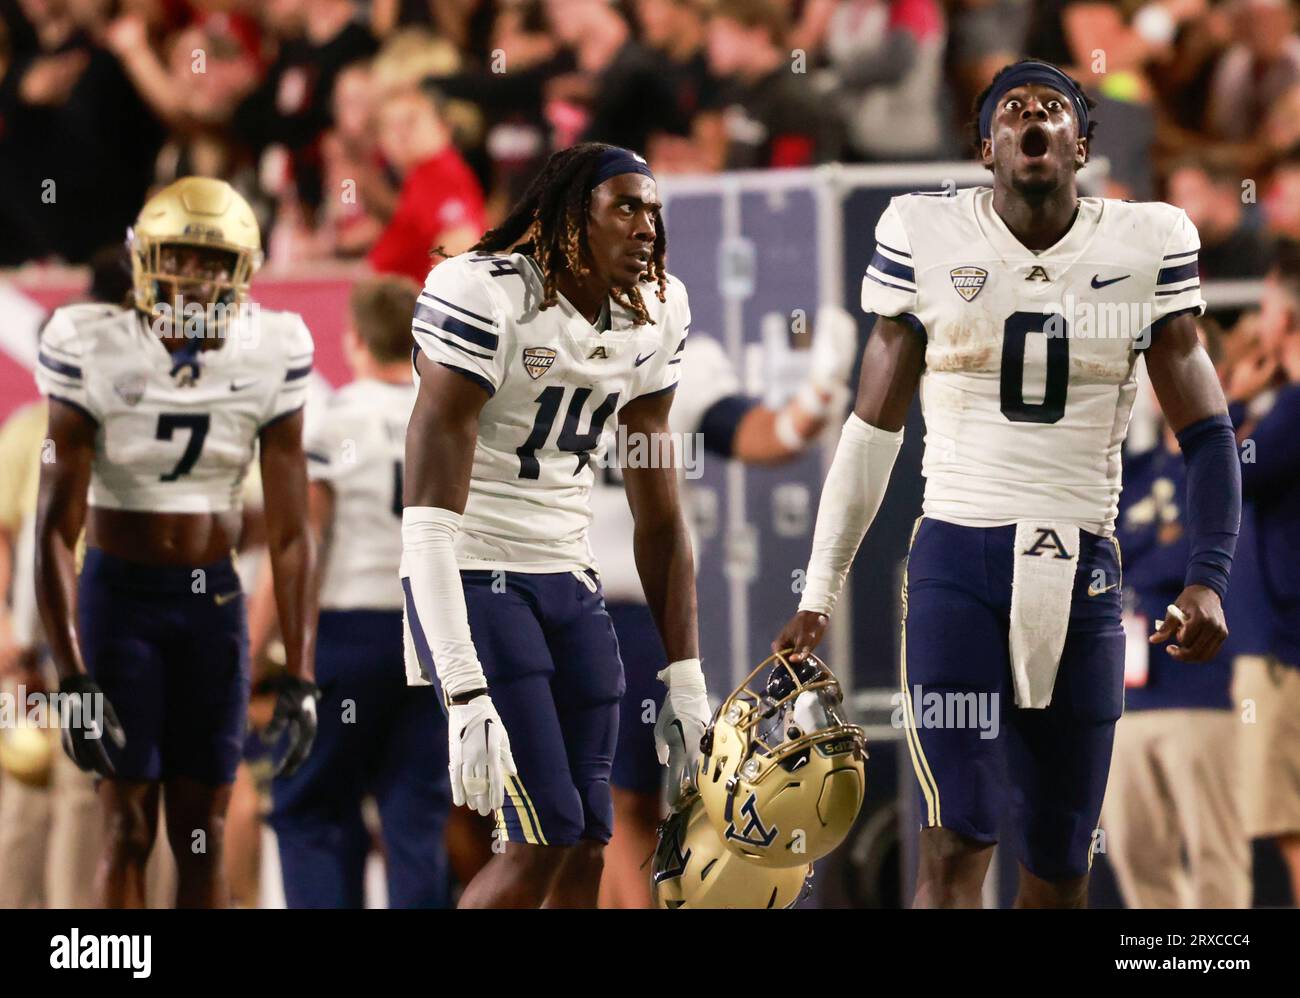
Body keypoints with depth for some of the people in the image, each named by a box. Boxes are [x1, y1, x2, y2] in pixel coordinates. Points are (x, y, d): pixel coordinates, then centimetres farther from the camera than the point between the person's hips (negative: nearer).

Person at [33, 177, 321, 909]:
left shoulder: (270, 361, -7)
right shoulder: (95, 355, -14)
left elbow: (291, 533, -3)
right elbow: (57, 528, -13)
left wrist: (301, 678, -7)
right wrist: (73, 677, -19)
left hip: (214, 601, 2)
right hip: (119, 594, -2)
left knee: (204, 832, 3)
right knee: (130, 826, -3)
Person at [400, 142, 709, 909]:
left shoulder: (656, 314, 5)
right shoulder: (487, 298, -18)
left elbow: (660, 516, 13)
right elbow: (429, 512, -22)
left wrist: (686, 679, 11)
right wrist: (465, 694, -28)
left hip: (570, 581, 7)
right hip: (475, 578, -7)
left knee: (585, 846, 3)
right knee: (543, 839, -15)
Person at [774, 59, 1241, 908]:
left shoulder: (1147, 246, 3)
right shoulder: (926, 237, 2)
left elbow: (1206, 432, 3)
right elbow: (874, 429, 10)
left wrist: (1208, 580, -11)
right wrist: (820, 593, 9)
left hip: (1082, 576, 2)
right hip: (956, 560, -2)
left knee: (1060, 870, 6)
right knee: (958, 845, -16)